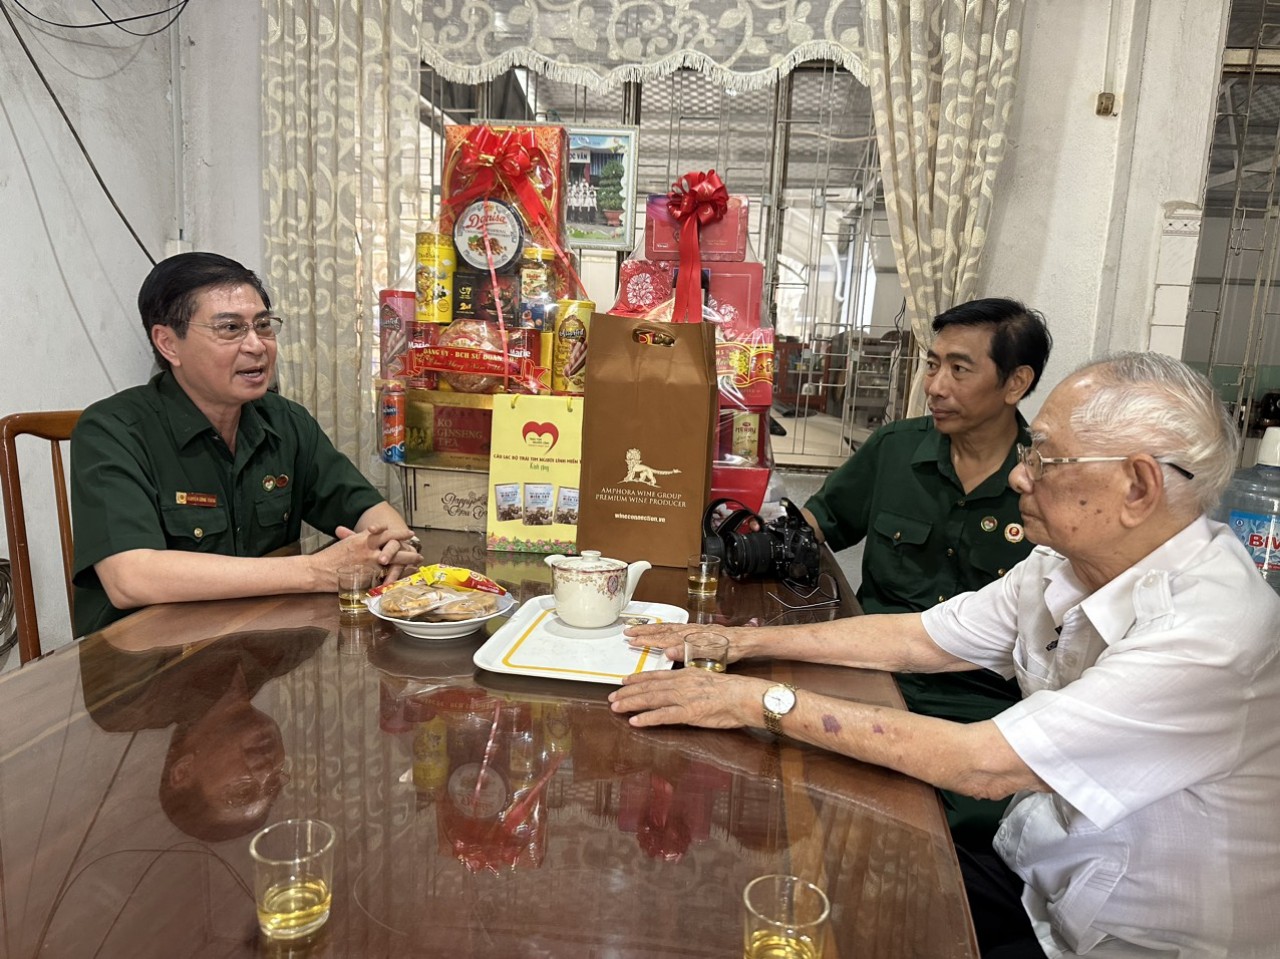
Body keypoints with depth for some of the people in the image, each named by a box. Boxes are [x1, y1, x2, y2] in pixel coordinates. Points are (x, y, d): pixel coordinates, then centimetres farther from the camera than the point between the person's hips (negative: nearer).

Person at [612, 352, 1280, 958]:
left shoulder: (1215, 631, -30)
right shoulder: (1067, 564, -5)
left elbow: (979, 764, -32)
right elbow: (918, 638, 2)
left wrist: (761, 701, -29)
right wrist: (743, 641, -2)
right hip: (1034, 877, 6)